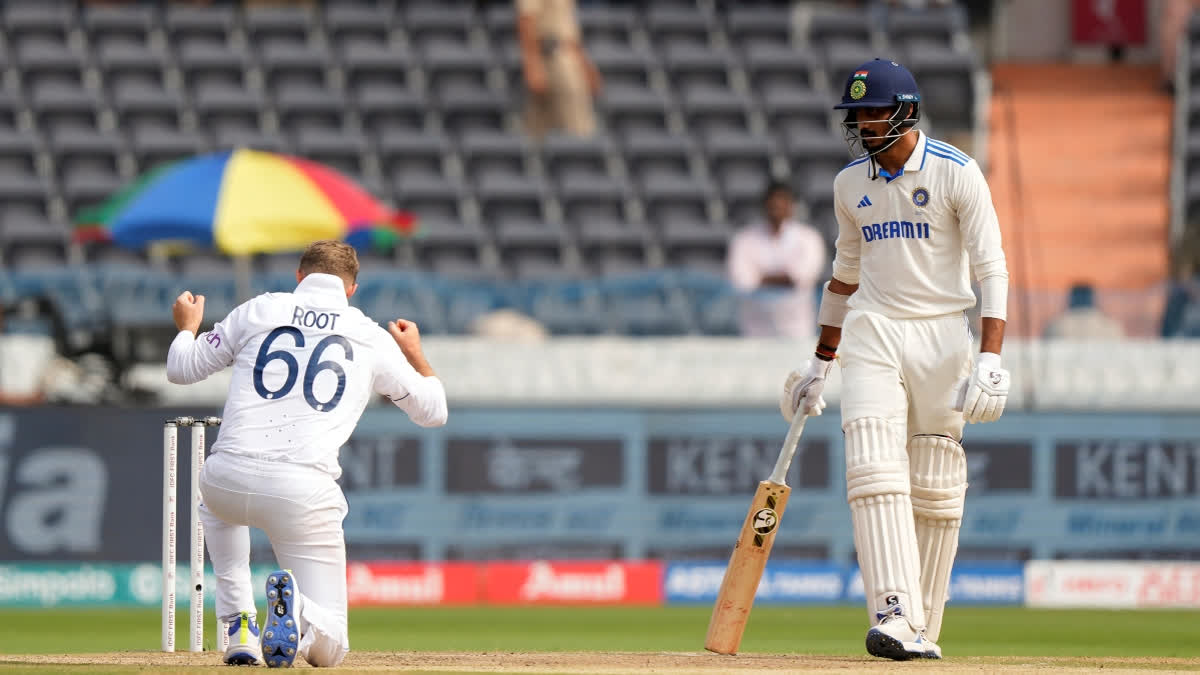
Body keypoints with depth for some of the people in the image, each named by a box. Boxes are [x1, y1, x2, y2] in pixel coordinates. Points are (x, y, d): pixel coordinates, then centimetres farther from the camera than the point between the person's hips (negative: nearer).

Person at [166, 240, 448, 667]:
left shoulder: (258, 311, 13)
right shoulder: (373, 340, 13)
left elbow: (181, 369, 21)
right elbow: (433, 411, 23)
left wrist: (187, 326, 42)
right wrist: (415, 354, 41)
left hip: (228, 476, 1)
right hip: (305, 493, -1)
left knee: (217, 504, 43)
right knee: (328, 648, 9)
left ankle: (239, 626, 22)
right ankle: (299, 613, -29)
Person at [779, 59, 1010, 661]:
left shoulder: (957, 174, -6)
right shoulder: (851, 183, 10)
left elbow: (990, 269, -10)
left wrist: (990, 357, -22)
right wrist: (820, 362, 24)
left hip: (940, 336, -3)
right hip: (871, 337, 3)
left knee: (935, 490, 0)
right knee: (875, 473, -15)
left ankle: (923, 628, 9)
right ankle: (894, 615, -25)